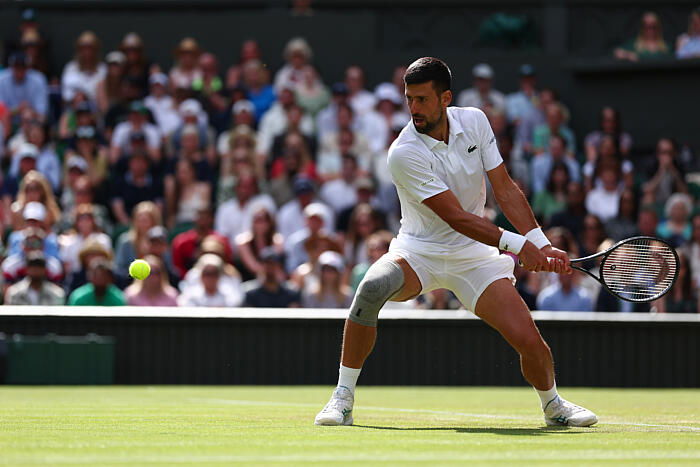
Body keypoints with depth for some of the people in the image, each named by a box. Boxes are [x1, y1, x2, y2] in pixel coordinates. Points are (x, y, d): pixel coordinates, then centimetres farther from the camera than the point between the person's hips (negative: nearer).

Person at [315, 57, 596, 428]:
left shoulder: (474, 121, -5)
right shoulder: (404, 153, -21)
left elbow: (505, 189, 0)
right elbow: (457, 217, -23)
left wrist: (542, 246, -9)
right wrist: (516, 244, -27)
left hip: (474, 255, 3)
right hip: (419, 251, -3)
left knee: (529, 342, -11)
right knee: (372, 288, -36)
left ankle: (552, 404, 24)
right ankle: (343, 398, -22)